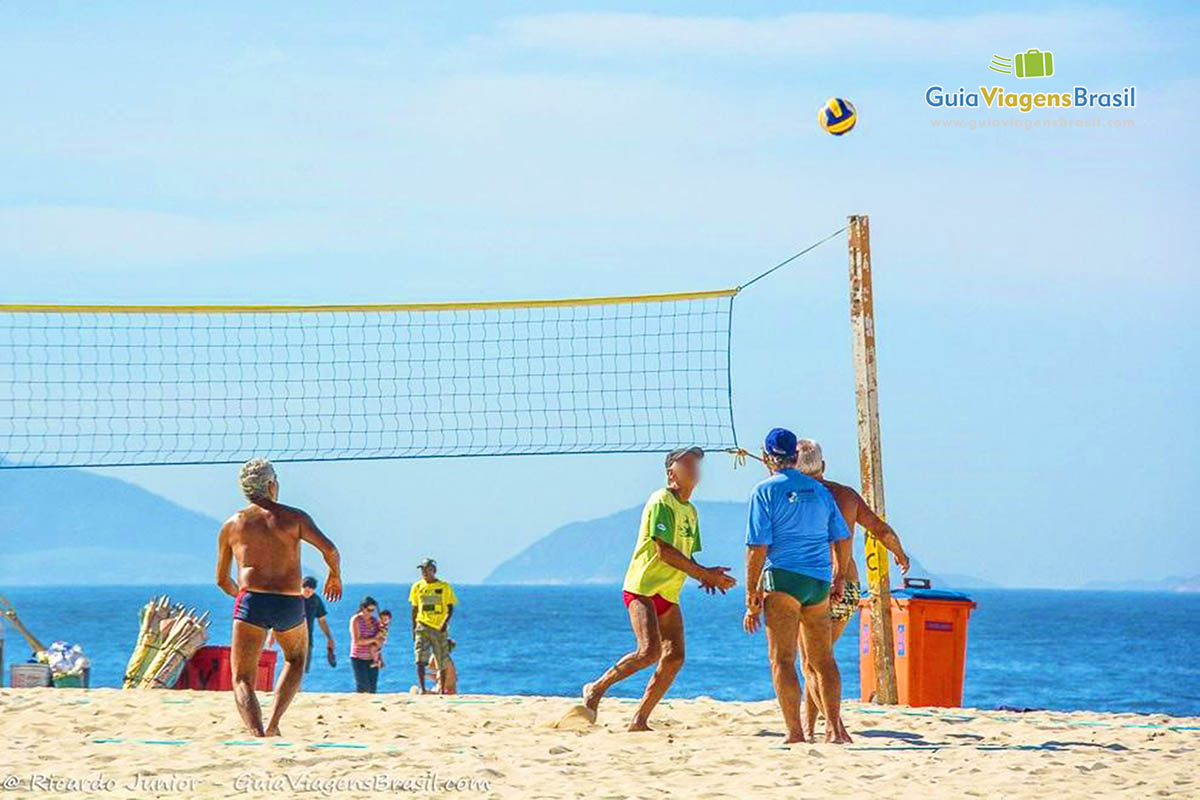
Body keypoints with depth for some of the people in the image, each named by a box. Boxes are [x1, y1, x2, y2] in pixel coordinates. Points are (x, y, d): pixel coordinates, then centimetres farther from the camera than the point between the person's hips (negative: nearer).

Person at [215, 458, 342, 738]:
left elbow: (222, 580, 21)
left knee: (242, 680, 1)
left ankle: (257, 733, -25)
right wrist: (335, 575, 15)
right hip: (290, 603, 1)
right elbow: (329, 549, -5)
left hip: (251, 601, -1)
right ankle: (273, 723, 10)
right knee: (296, 660, 29)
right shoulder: (294, 518, 8)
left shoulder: (232, 525, 13)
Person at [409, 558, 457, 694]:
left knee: (442, 661, 6)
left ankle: (442, 688, 20)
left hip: (440, 628, -1)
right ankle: (422, 688, -22)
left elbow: (450, 608, 1)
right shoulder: (417, 587, 8)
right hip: (423, 626, 1)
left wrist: (445, 622, -15)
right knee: (420, 659, -16)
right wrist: (414, 628, 12)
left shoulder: (444, 587, 0)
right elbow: (414, 609, 16)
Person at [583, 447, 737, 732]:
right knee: (649, 651, -23)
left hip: (668, 595, 9)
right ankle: (597, 688, -5)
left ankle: (640, 720, 3)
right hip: (642, 588, -9)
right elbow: (664, 551, -19)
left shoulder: (690, 511, 17)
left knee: (674, 658, -2)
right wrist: (705, 574, -19)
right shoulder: (661, 502, -11)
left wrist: (705, 576, 2)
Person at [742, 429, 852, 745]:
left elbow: (758, 548, -8)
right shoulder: (819, 491, 14)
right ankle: (835, 729, 7)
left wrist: (751, 599, -5)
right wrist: (838, 579, 31)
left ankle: (795, 733, -11)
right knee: (823, 659, 13)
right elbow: (842, 538, 16)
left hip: (784, 577, -5)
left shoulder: (766, 491, -3)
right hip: (819, 582, 5)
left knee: (782, 660, -4)